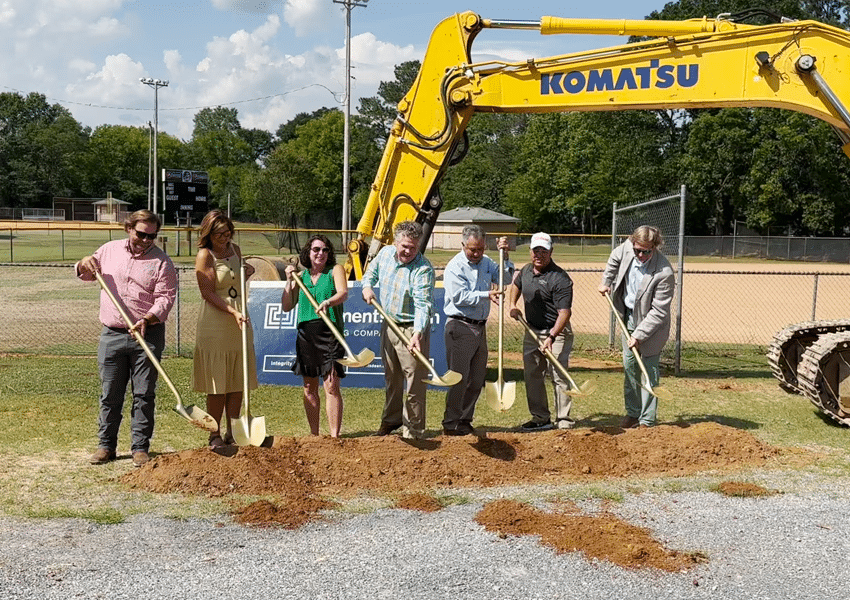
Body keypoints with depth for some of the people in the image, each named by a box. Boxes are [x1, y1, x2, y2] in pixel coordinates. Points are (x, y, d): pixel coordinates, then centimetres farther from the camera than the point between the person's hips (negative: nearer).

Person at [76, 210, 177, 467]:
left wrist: (148, 319, -23)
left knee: (144, 394, 1)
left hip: (147, 336, -2)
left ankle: (140, 448, 11)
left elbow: (166, 298, -7)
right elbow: (86, 275, 24)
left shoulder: (161, 261, 0)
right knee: (109, 393, 7)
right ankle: (106, 445, 19)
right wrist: (84, 265, 0)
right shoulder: (109, 250, 10)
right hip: (111, 334, 2)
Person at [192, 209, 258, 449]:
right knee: (217, 384, -2)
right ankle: (215, 435, 9)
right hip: (215, 325, -6)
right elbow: (208, 293, -14)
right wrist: (233, 312, -23)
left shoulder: (235, 250, 11)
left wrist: (247, 273, 5)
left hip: (240, 323, 7)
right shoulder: (205, 255, -9)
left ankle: (233, 433, 18)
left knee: (238, 382, 9)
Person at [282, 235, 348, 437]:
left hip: (329, 333, -4)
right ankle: (314, 435, 19)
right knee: (309, 387, 9)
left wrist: (327, 302, -34)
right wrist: (289, 281, 2)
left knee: (331, 386, -8)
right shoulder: (301, 276, 14)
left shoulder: (335, 270, 4)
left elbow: (343, 293, -15)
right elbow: (286, 306, 12)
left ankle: (334, 436, -4)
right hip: (306, 334, 4)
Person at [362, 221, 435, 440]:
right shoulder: (385, 253, 0)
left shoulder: (423, 269, -21)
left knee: (414, 382, -4)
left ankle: (413, 430, 7)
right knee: (391, 378, 21)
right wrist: (367, 286, 0)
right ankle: (391, 419, 38)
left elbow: (423, 305, -30)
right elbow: (371, 272, 21)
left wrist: (417, 333, -43)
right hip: (388, 324, 7)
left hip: (412, 330, -7)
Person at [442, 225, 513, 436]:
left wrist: (505, 256, 2)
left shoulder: (486, 262, 12)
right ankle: (451, 424, 3)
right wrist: (487, 295, -24)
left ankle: (465, 420, 20)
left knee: (477, 379, 10)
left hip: (480, 327, 7)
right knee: (459, 378, -6)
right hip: (460, 327, -7)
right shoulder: (455, 267, -9)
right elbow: (460, 297, -17)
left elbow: (506, 278, 16)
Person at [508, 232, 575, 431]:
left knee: (559, 376, -9)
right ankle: (541, 418, 23)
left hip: (556, 333, -8)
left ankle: (564, 421, -3)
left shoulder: (559, 278, -19)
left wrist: (551, 337, -34)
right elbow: (516, 284, 29)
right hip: (531, 331, 8)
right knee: (531, 376, 12)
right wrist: (513, 305, 14)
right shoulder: (526, 271, 4)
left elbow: (565, 312, -25)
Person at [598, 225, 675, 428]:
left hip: (650, 324, -6)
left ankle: (647, 420, 8)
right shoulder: (627, 248, -14)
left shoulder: (664, 273, -30)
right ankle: (632, 413, 26)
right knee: (629, 366, 13)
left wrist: (639, 335, -25)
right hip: (629, 316, 6)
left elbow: (658, 312, -25)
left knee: (649, 370, -1)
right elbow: (615, 258, 14)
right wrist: (606, 281, 13)